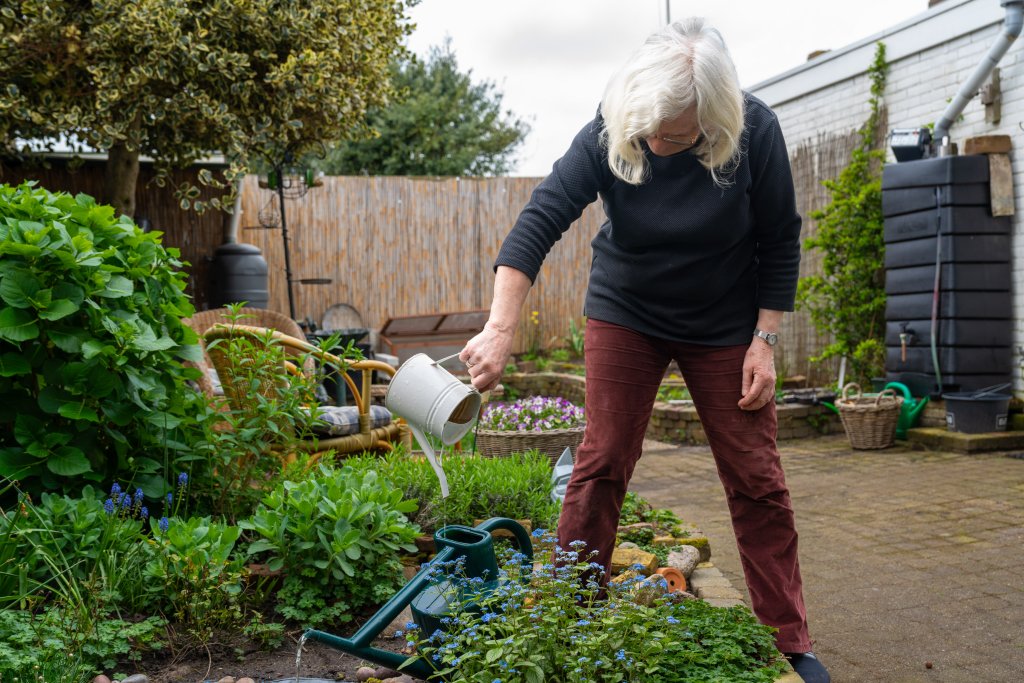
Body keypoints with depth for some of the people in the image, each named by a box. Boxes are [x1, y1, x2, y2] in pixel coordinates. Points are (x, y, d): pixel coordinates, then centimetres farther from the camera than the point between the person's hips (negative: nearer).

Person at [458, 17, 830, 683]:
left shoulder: (755, 132, -21)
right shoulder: (609, 135, -21)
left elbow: (780, 242, -9)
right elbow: (539, 222, -26)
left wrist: (765, 340, -10)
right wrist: (500, 331, -36)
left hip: (725, 323, 0)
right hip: (625, 314, 0)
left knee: (756, 478, 1)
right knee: (602, 462, -3)